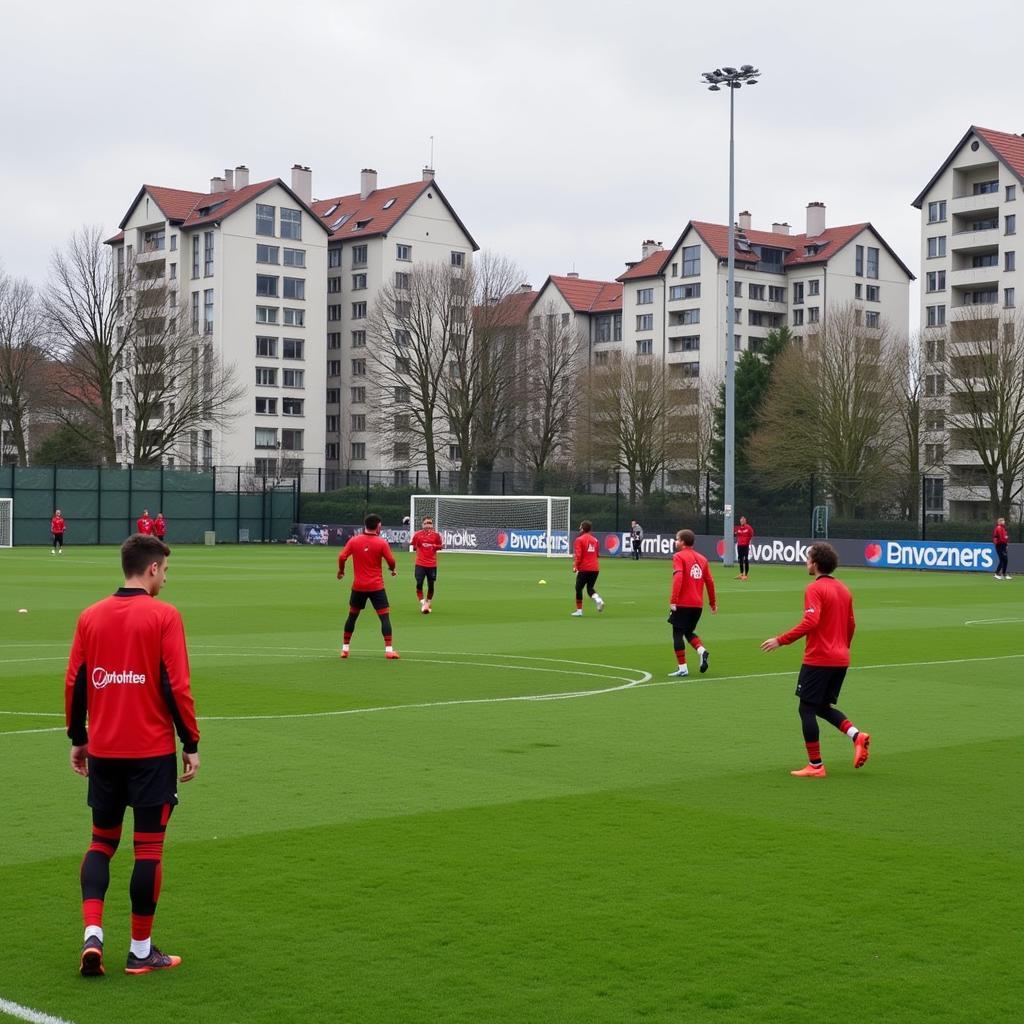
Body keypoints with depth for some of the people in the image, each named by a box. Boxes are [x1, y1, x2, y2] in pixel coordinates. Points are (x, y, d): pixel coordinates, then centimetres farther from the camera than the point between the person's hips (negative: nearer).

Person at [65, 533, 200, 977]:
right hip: (152, 752, -4)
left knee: (101, 841, 16)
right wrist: (191, 744, -4)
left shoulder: (90, 616, 4)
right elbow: (176, 686, -12)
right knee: (148, 847, 4)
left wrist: (78, 739, 17)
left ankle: (93, 933, 0)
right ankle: (141, 951, 10)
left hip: (102, 751, 4)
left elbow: (74, 683, 6)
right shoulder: (163, 616, -9)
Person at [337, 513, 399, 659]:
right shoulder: (382, 543, -8)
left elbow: (342, 557, -3)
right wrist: (393, 570, 15)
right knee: (385, 616, 0)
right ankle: (389, 650, -7)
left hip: (358, 586, 3)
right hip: (376, 587, -3)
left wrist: (341, 571, 15)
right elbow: (391, 562, -7)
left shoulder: (353, 540, -2)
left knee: (352, 616, 16)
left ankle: (345, 648, 20)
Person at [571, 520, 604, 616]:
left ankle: (579, 610, 13)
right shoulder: (595, 540, 10)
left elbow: (578, 555, -16)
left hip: (584, 569, -5)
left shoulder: (579, 540, -7)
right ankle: (598, 600, -13)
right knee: (590, 588, 16)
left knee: (579, 588, 10)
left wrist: (575, 566, -10)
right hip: (595, 568, 5)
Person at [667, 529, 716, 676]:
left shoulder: (679, 557, -6)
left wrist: (673, 601, -22)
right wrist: (713, 603, 21)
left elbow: (678, 578, -19)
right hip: (698, 604, 6)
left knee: (678, 634, 3)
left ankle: (682, 668, 1)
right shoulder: (702, 558, 13)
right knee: (689, 631, 20)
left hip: (682, 603, -6)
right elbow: (709, 581, 13)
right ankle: (702, 650, -7)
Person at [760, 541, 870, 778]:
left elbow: (810, 622, -25)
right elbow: (851, 625, 18)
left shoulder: (814, 589, -13)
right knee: (824, 707, 19)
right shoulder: (843, 590, 12)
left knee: (807, 709, 2)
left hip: (818, 659, -8)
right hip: (840, 659, 8)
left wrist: (781, 640, -20)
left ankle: (815, 766, 2)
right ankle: (856, 735, -5)